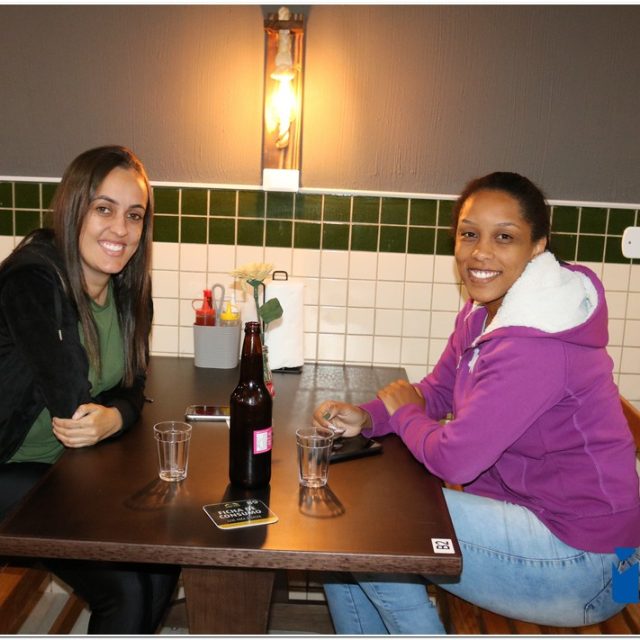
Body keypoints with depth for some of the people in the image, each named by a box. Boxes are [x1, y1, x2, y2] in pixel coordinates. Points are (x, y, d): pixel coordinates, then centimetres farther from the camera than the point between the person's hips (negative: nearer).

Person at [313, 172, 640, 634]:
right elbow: (437, 391, 10)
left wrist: (403, 413, -6)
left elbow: (453, 458, -26)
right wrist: (366, 417, -9)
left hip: (581, 563, -9)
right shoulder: (483, 312, 2)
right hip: (524, 511, 9)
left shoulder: (536, 344, -28)